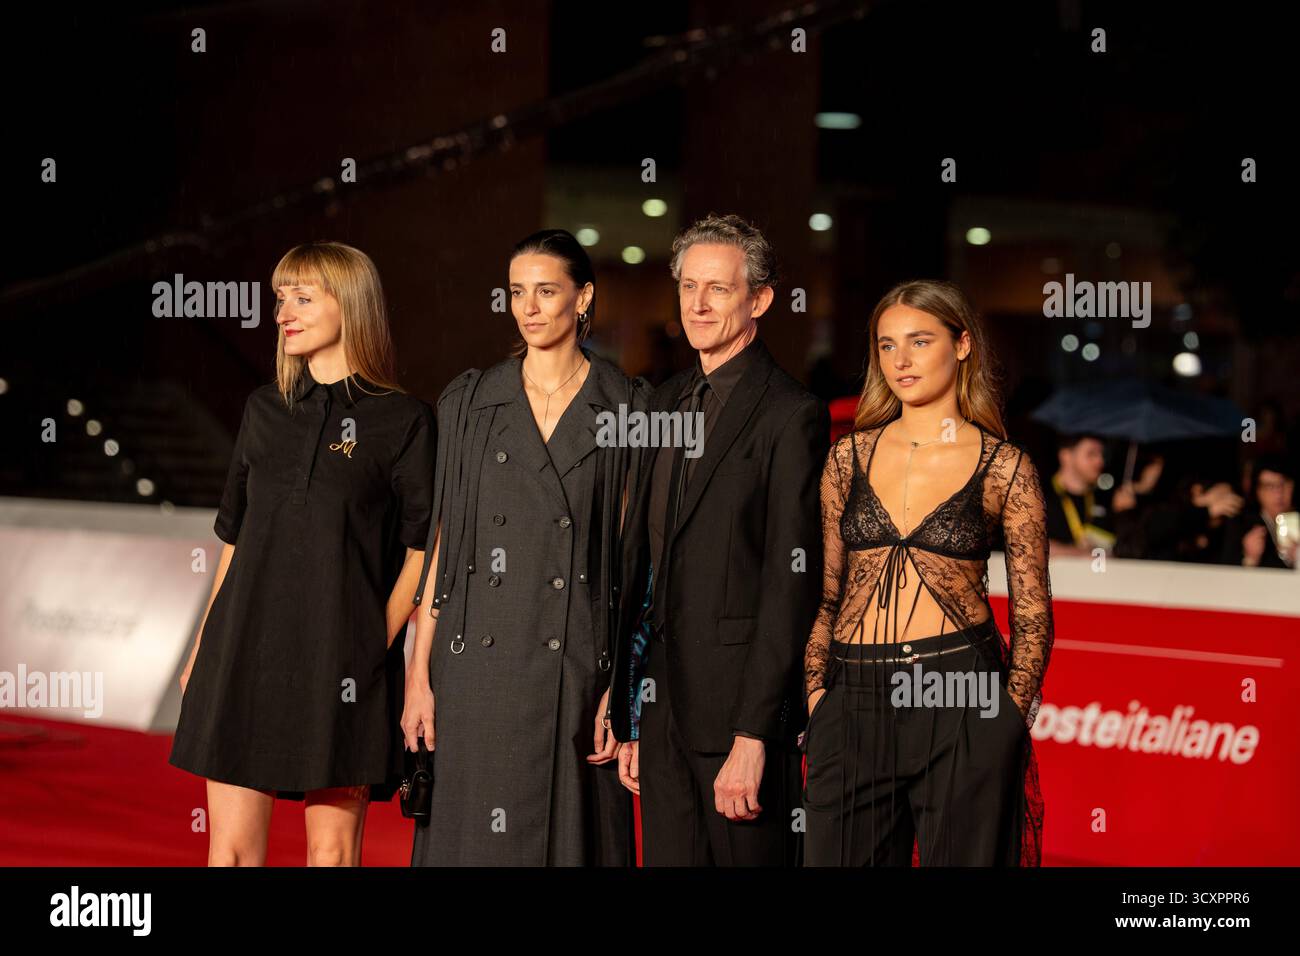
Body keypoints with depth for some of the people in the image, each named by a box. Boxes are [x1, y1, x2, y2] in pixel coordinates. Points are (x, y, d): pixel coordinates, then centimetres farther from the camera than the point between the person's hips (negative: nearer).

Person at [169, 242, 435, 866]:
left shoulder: (404, 422, -2)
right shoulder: (264, 410, 12)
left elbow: (423, 546, -2)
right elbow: (235, 536, 16)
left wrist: (379, 640, -9)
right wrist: (202, 648, 14)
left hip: (340, 658, -4)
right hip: (245, 648, 4)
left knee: (334, 848, 0)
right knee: (231, 845, 3)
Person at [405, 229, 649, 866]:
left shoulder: (628, 409, 3)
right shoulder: (469, 402, 8)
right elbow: (440, 544, 7)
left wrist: (624, 689, -6)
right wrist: (419, 675, 1)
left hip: (576, 667, -1)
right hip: (477, 665, 2)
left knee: (572, 837, 1)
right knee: (472, 839, 3)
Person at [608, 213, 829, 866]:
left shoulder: (790, 415, -8)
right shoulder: (667, 403, 14)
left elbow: (790, 585, -13)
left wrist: (752, 737, -17)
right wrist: (630, 717, 12)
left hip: (740, 704, -7)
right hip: (664, 707, 7)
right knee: (669, 857, 8)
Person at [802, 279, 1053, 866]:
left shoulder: (1005, 467, 0)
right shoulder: (850, 457, 8)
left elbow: (1032, 614, 3)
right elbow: (822, 590, 12)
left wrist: (1009, 716, -5)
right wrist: (816, 689, 3)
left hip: (962, 699, -2)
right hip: (854, 703, 3)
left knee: (962, 857, 5)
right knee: (841, 856, 6)